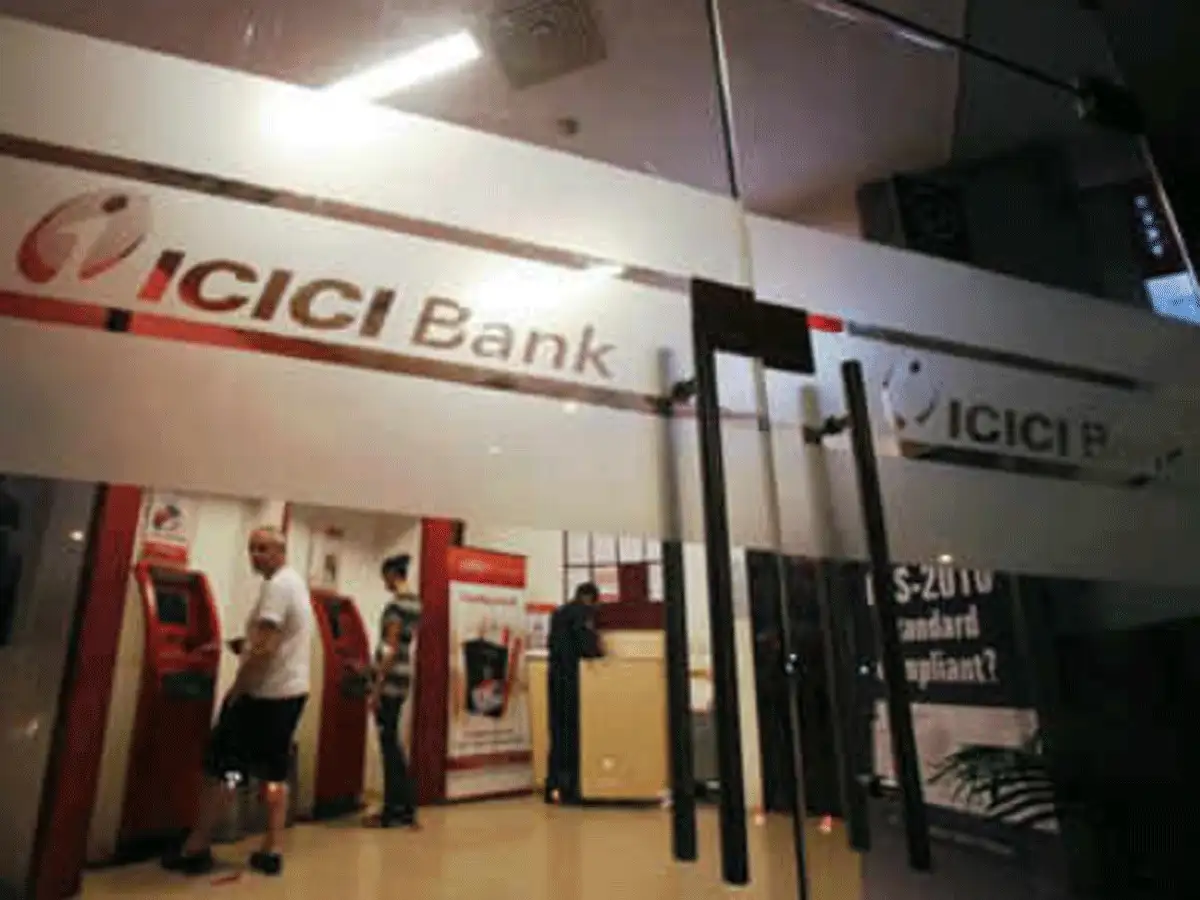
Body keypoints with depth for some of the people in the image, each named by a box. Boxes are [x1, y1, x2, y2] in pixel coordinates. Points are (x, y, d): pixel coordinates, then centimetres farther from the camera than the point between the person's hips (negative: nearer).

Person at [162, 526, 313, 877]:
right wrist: (241, 645, 10)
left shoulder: (276, 586, -17)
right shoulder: (295, 583, 14)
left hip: (265, 693, -9)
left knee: (222, 767, 4)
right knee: (275, 772, 13)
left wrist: (236, 689, -13)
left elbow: (265, 647, -22)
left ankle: (196, 849, 15)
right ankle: (271, 852, 16)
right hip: (292, 690, 9)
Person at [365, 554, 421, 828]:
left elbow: (391, 650, -18)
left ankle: (393, 812, 8)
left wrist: (377, 688, -15)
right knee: (395, 745, 15)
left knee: (390, 747, 0)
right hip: (404, 678, 9)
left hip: (390, 681, -9)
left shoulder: (396, 604, -15)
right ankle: (405, 808, 20)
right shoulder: (415, 603, 12)